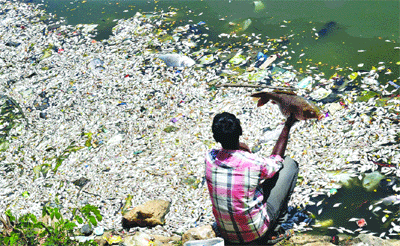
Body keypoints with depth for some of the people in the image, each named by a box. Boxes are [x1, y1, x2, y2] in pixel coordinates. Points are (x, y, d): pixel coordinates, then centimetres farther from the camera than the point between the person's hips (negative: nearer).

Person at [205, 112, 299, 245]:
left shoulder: (210, 158, -15)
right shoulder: (254, 163, -24)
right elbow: (276, 160, 1)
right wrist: (287, 127, 9)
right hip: (256, 233, -4)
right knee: (290, 164, 4)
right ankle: (273, 231, 10)